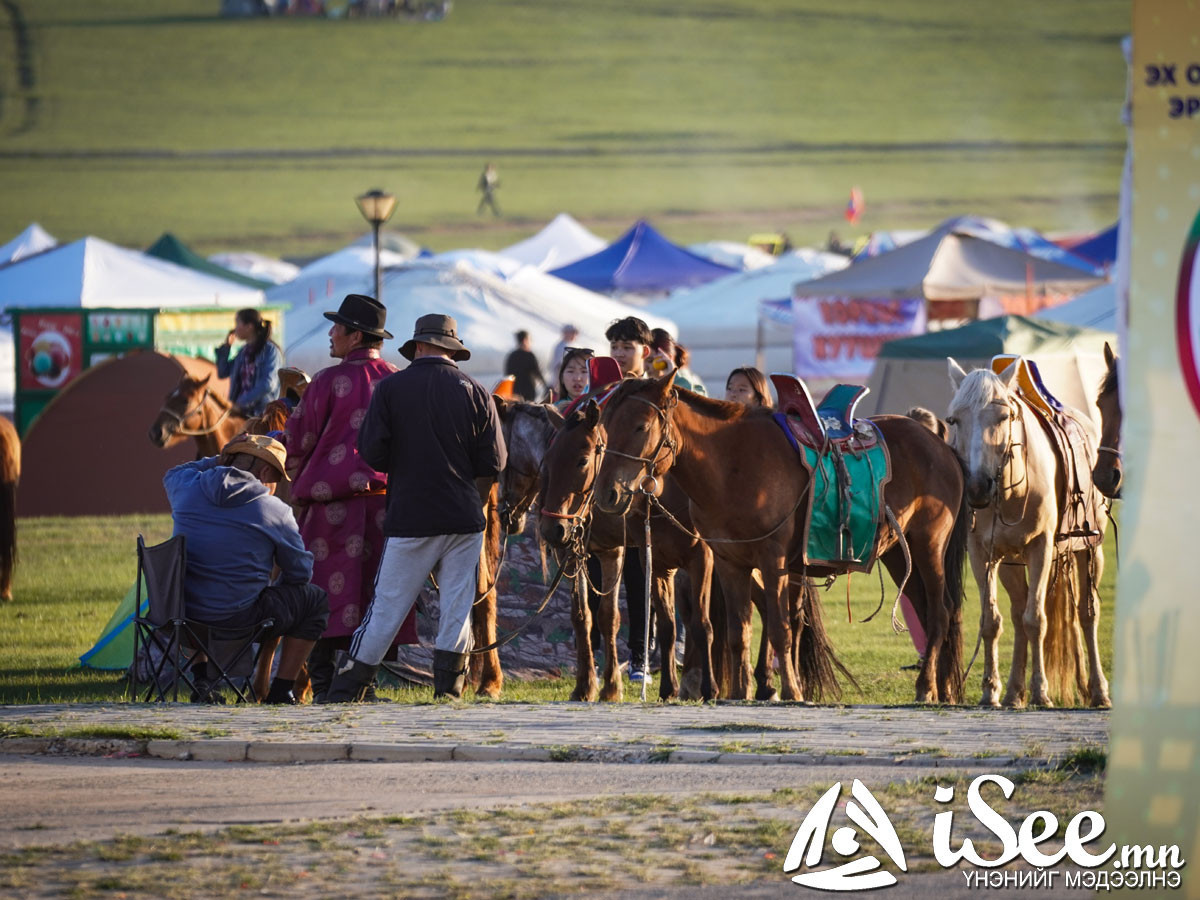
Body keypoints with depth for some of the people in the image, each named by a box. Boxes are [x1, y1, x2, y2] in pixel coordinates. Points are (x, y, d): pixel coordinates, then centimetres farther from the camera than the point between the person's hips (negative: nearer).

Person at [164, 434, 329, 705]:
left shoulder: (187, 488, 1)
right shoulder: (275, 511, -9)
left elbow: (173, 475, 30)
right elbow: (300, 572, 3)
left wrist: (221, 460, 23)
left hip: (184, 609, 5)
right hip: (240, 617, -5)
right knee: (314, 599, 17)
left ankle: (199, 681, 32)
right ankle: (280, 690, 14)